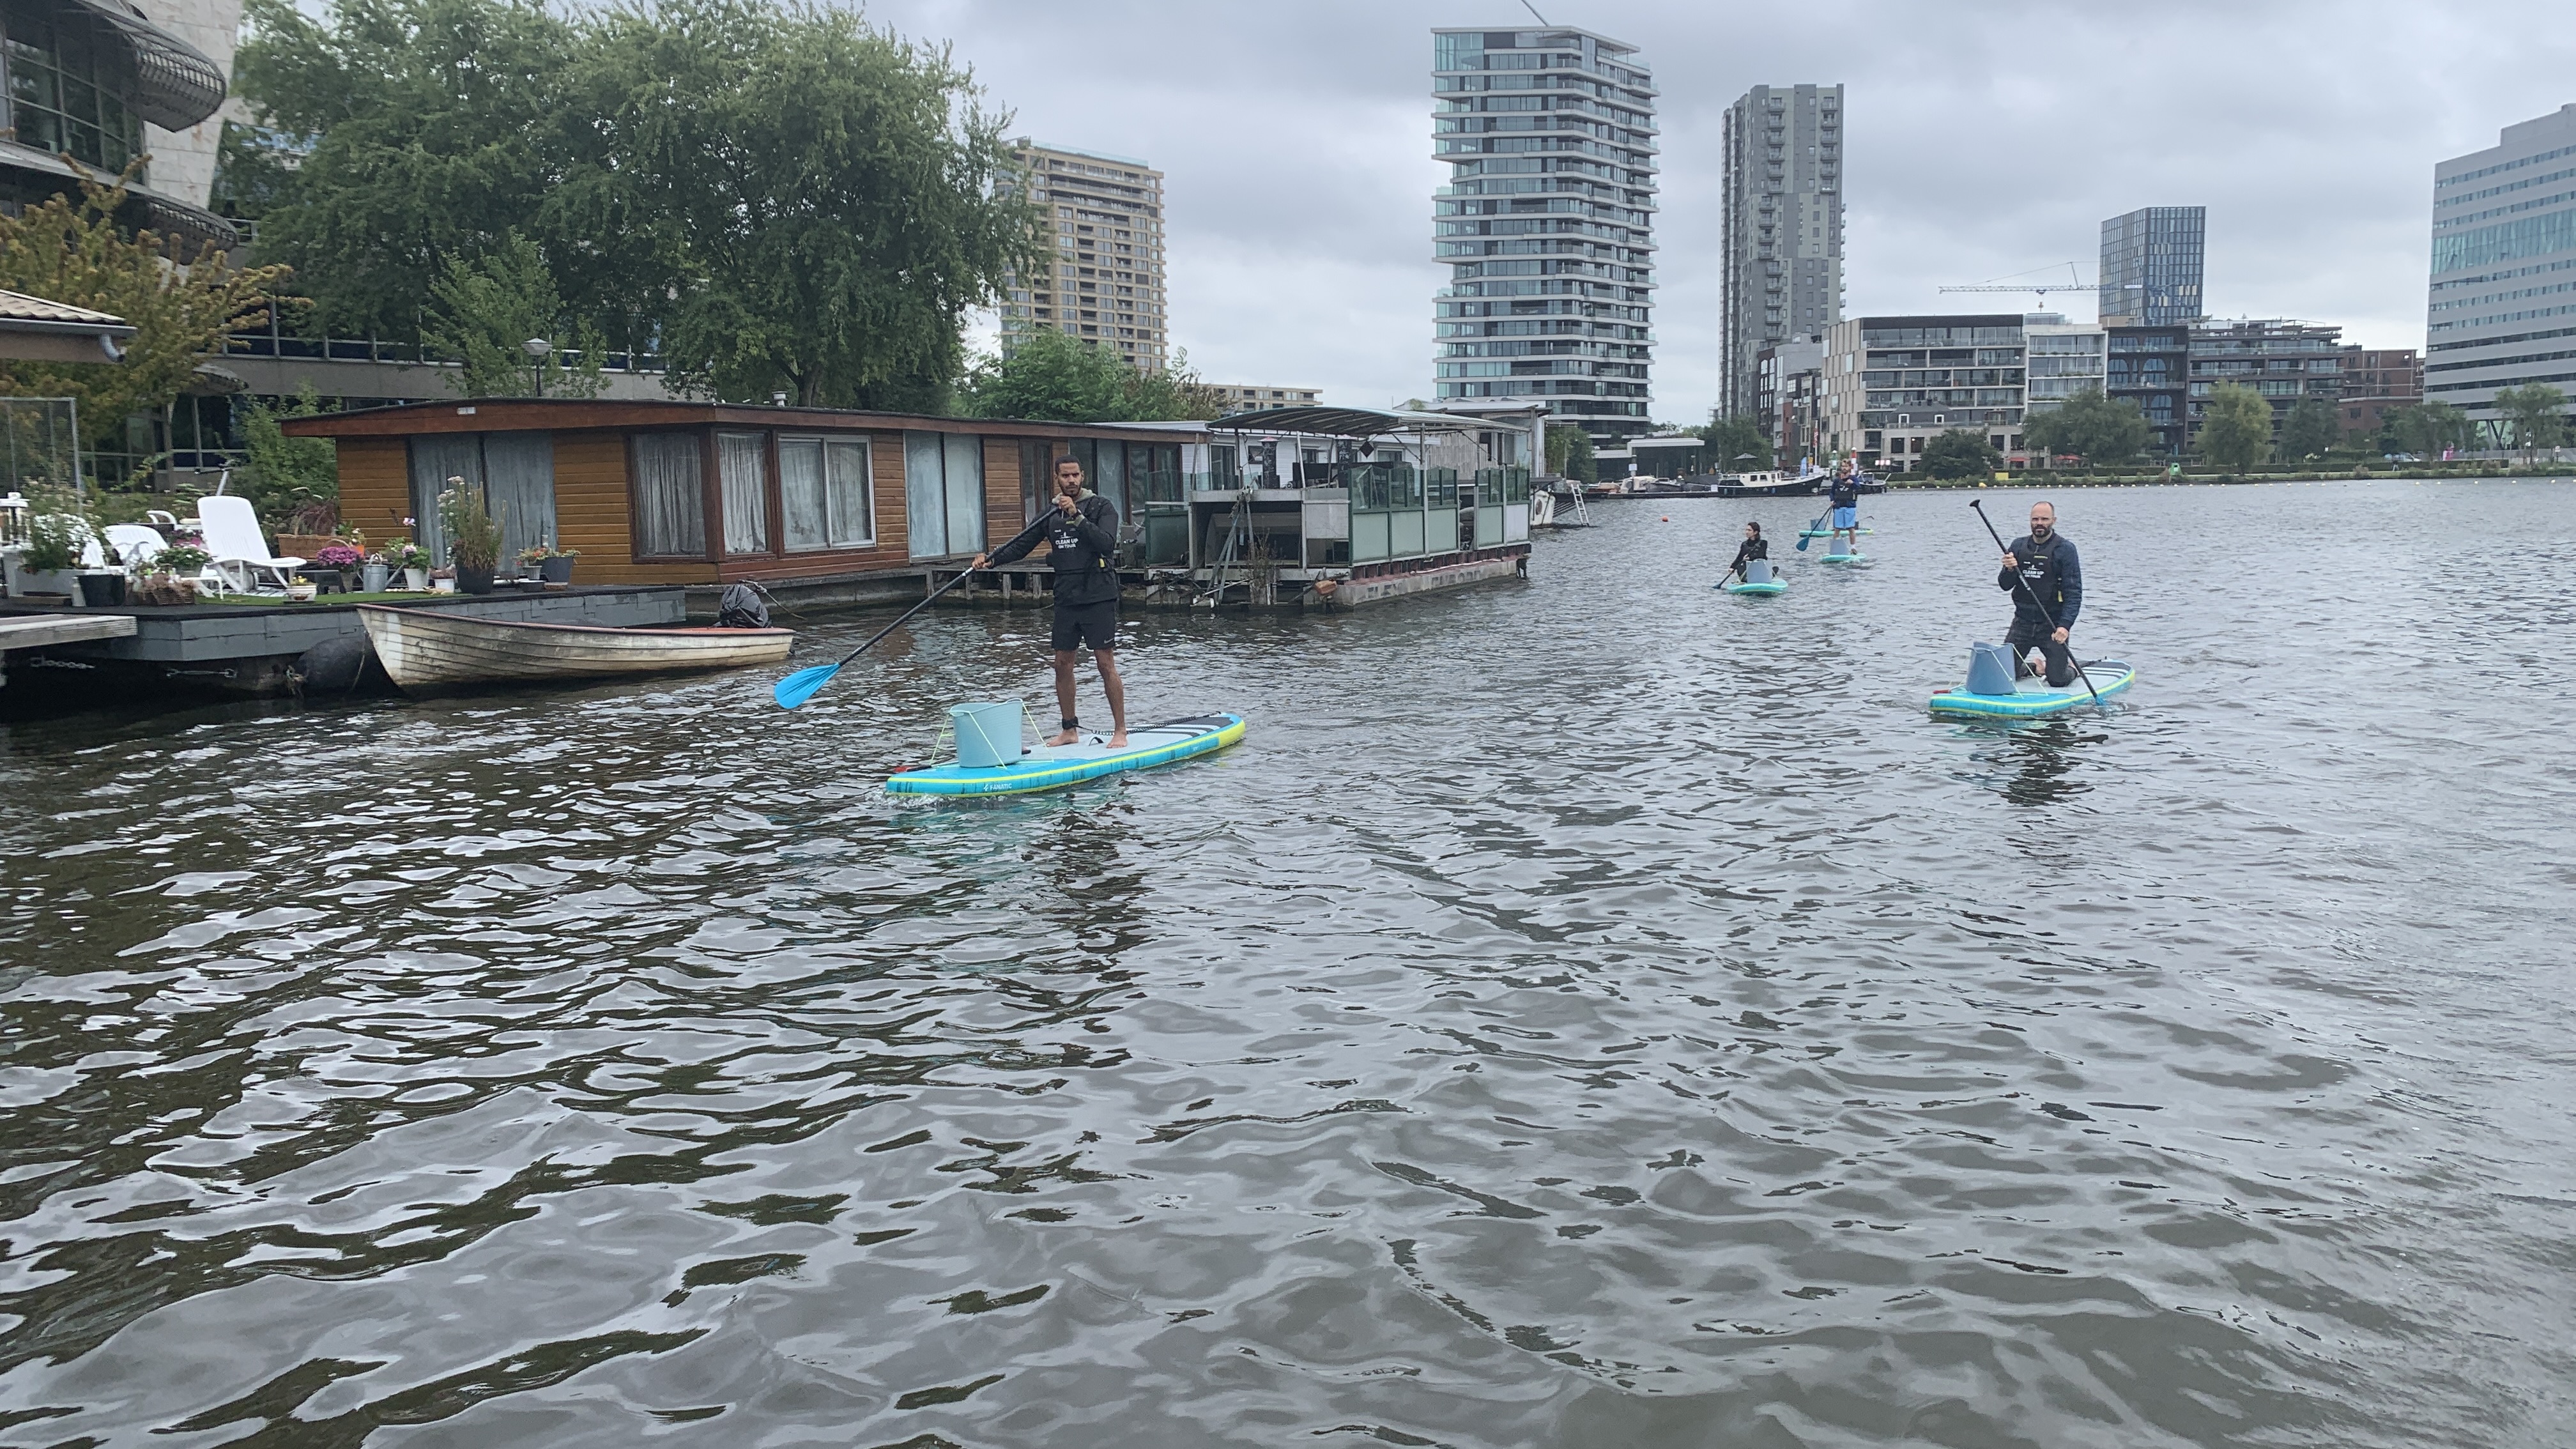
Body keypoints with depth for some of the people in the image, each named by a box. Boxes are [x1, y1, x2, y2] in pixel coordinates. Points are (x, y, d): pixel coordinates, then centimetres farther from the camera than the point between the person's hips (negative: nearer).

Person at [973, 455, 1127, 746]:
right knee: (1062, 664, 7)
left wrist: (1077, 516, -25)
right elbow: (1022, 546, 13)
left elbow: (1107, 544, -20)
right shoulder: (1051, 514, 11)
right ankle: (1070, 730, 18)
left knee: (1106, 664, -7)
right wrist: (991, 559, -1)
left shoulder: (1101, 507, -4)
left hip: (1098, 598, -6)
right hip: (1066, 599, 6)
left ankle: (1120, 731, -1)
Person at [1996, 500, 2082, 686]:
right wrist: (2009, 570, -16)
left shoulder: (2065, 550, -7)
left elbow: (2074, 594, -12)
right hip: (2022, 622, 4)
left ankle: (2071, 667, 31)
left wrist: (2064, 626, -24)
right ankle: (2037, 667, 31)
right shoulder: (2018, 546, 7)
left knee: (2058, 681, -5)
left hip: (2053, 625, -4)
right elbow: (2005, 586, 7)